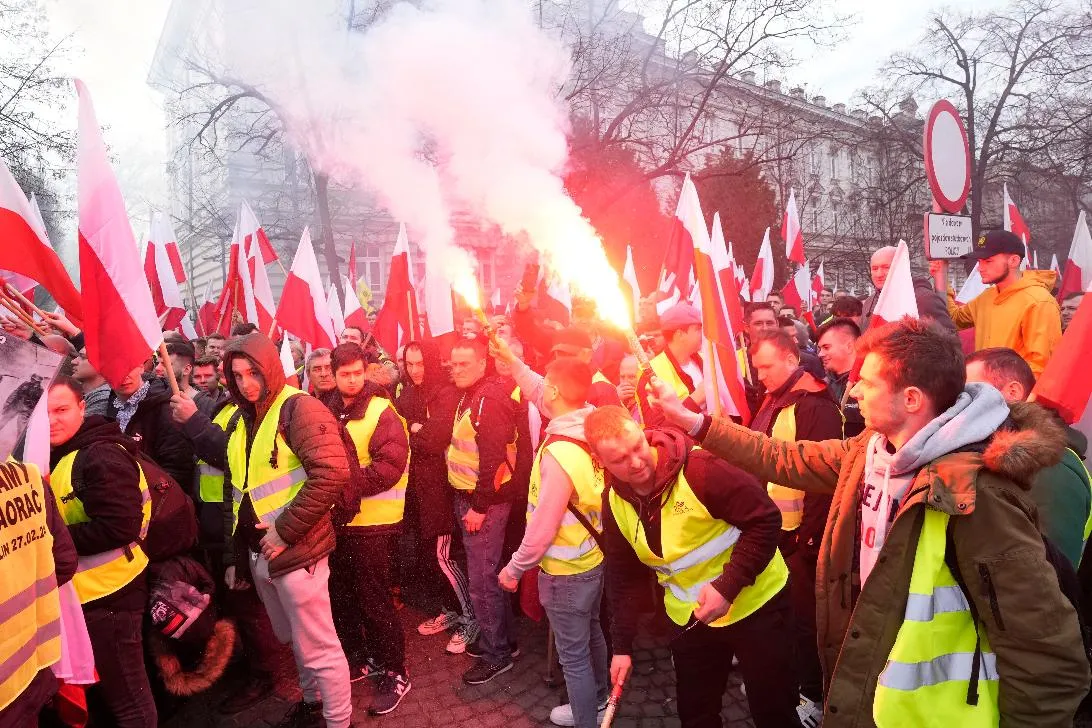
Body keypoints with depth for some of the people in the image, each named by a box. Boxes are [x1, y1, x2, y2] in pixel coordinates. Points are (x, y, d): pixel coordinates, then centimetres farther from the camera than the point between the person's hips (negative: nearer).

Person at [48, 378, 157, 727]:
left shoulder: (101, 456, -20)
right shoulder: (60, 456, 11)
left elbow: (119, 526, -27)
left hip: (108, 592, -10)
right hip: (87, 590, 10)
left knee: (126, 697, 4)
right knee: (108, 688, 24)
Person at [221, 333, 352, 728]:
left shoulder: (298, 407, -14)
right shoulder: (242, 421, 12)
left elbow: (332, 473, -25)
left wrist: (285, 530, -21)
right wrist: (234, 553, 17)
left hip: (296, 551, -8)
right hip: (257, 552, 8)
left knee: (318, 647, 3)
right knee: (293, 640, 23)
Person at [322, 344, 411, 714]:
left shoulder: (381, 412, -14)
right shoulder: (329, 411, 7)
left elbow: (389, 465, -24)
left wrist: (347, 486, -27)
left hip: (371, 523, -7)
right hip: (337, 520, 7)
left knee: (374, 601, 1)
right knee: (342, 596, 18)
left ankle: (395, 673, 18)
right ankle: (360, 658, 37)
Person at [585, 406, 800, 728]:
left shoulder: (698, 468, -27)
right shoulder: (614, 501, -7)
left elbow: (765, 519, -23)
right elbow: (623, 576, 3)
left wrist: (728, 585, -28)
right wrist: (622, 645, 3)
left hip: (755, 603, -4)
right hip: (689, 618, 5)